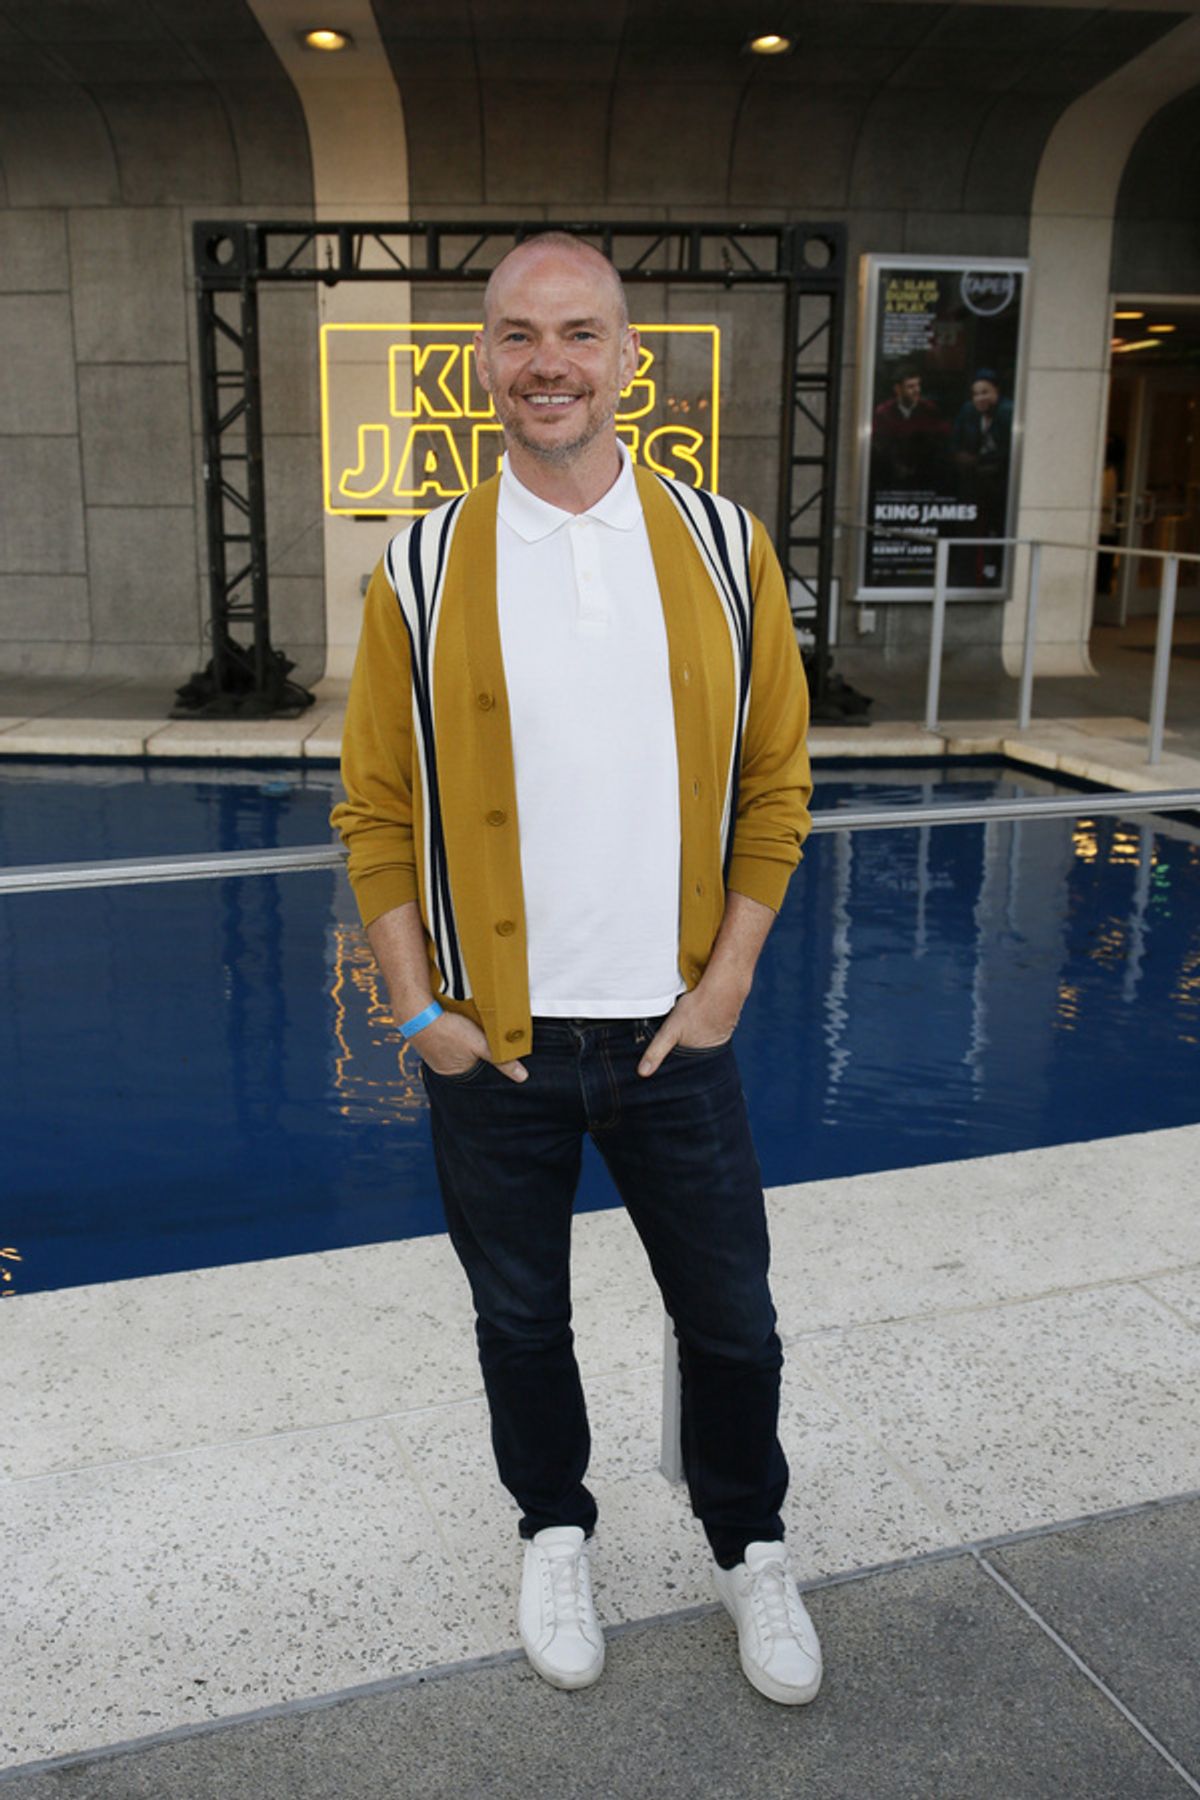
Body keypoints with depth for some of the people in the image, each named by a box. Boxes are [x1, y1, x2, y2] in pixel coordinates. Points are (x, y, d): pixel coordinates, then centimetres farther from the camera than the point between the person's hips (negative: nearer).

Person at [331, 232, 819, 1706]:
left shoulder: (722, 546, -1)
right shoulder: (423, 570, -3)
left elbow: (773, 783, 2)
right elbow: (377, 810, 0)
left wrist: (727, 980, -4)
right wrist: (417, 1007, -6)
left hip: (675, 1030, 1)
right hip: (491, 1038, 0)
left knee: (730, 1320, 14)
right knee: (520, 1318, 18)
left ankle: (748, 1551, 41)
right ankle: (554, 1538, 45)